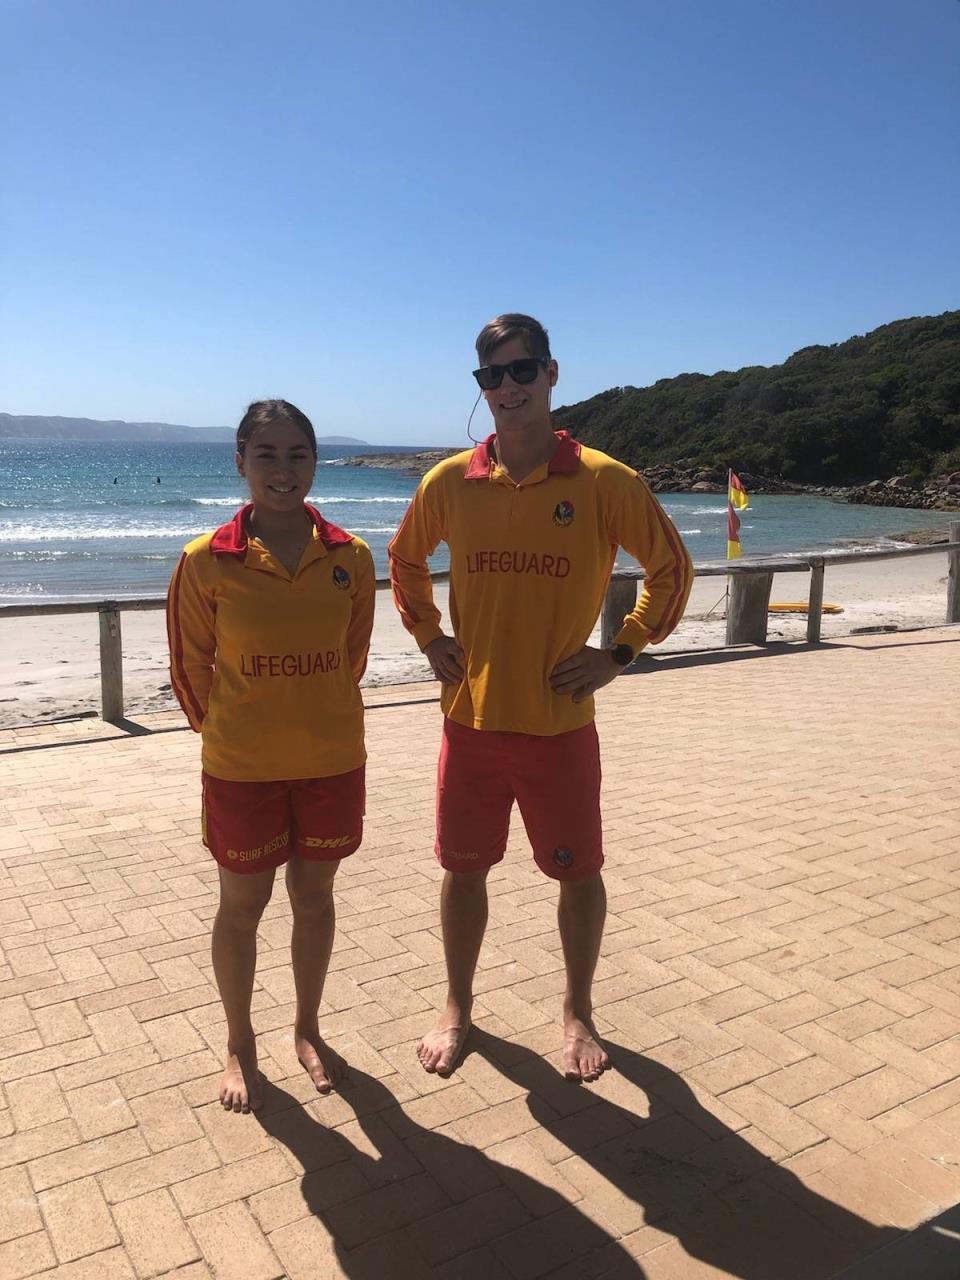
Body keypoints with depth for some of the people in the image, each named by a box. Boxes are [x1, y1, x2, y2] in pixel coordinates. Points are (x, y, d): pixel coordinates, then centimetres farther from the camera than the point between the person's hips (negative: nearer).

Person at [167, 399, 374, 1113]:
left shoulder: (351, 558, -6)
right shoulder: (208, 561, -12)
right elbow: (190, 666, -1)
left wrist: (317, 716, 10)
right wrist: (229, 730, 7)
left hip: (333, 760, 2)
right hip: (242, 767, -2)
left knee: (314, 897, 17)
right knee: (242, 906, 14)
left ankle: (308, 1030, 39)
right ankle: (240, 1046, 36)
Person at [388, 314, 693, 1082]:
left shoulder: (604, 482, -8)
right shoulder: (450, 482, 0)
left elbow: (673, 568, 3)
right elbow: (406, 561, 17)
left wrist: (620, 653, -4)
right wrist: (429, 638, 6)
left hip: (560, 722, -2)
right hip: (471, 717, 2)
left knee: (578, 872, 12)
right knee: (464, 868, 14)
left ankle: (578, 1011, 35)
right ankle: (458, 1007, 35)